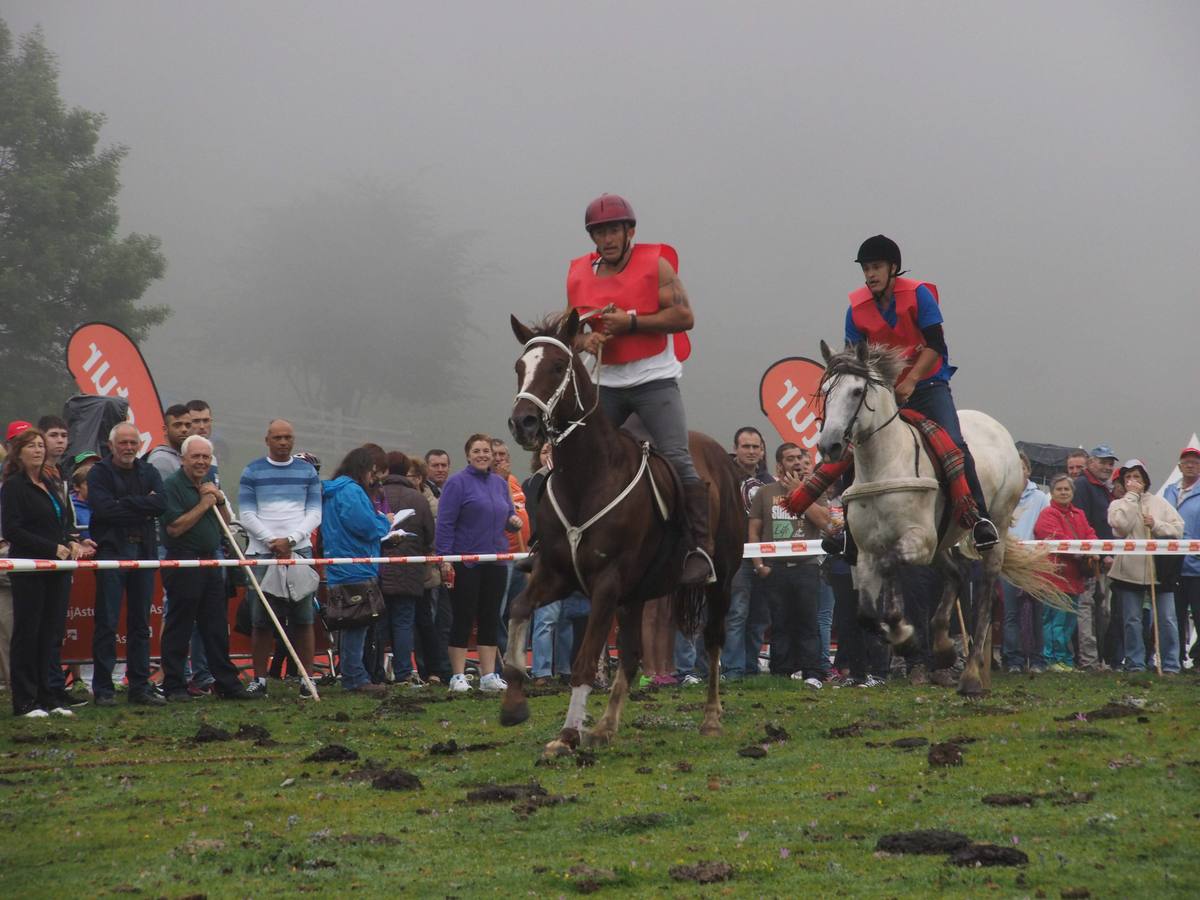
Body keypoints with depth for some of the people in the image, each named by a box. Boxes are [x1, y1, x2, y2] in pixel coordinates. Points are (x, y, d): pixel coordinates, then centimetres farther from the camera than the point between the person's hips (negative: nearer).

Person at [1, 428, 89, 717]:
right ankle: (25, 701, 1)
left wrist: (72, 543, 3)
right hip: (29, 571, -7)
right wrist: (53, 548, -16)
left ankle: (46, 698, 12)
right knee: (27, 634, -3)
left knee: (51, 633, 7)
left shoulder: (52, 485, 17)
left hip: (57, 569, 7)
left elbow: (66, 522, 25)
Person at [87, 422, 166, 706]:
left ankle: (140, 686, 12)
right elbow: (103, 508, -15)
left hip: (143, 551, 4)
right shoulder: (99, 473, 1)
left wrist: (126, 503, -9)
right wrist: (142, 507, -10)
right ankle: (102, 688, -2)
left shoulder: (149, 473, 14)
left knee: (141, 623, 8)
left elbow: (160, 504, -3)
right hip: (111, 549, -4)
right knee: (107, 622, -5)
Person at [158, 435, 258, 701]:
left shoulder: (209, 484, 17)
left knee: (217, 629, 9)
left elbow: (226, 523, 20)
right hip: (183, 564, -8)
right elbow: (174, 527, -18)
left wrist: (220, 500, 2)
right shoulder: (172, 486, -8)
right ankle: (174, 686, 2)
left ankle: (227, 683, 13)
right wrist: (204, 504, -14)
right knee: (179, 629, -2)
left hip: (210, 563, 8)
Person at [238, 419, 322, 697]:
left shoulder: (308, 472, 10)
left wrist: (290, 540, -10)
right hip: (261, 551, -1)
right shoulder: (252, 473, 6)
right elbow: (247, 514, 0)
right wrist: (272, 541, -11)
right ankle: (259, 679, 5)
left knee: (303, 619, -2)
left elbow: (315, 514, 5)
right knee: (261, 620, -1)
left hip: (300, 550, 1)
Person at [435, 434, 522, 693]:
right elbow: (445, 523, -10)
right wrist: (444, 557, -16)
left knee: (490, 620, 8)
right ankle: (458, 676, 2)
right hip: (465, 562, -6)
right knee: (463, 620, -2)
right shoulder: (457, 482, -6)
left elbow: (509, 515, 23)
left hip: (495, 561, 6)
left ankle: (489, 675, 12)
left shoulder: (500, 483, 14)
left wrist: (514, 521, -1)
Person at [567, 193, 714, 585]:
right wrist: (585, 339, -7)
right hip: (608, 383, 5)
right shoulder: (580, 276, 8)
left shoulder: (656, 265, -5)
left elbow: (684, 316, -13)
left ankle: (701, 549, -15)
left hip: (654, 380, -5)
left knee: (677, 458, -15)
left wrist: (631, 322, -20)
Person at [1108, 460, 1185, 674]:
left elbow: (1178, 528, 5)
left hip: (1159, 569, 1)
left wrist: (1156, 525, -11)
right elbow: (1122, 525, -13)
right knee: (1132, 620, 3)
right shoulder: (1118, 505, 7)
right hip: (1129, 570, -1)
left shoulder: (1159, 503, 10)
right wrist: (1131, 496, -7)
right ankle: (1135, 664, 10)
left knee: (1167, 619, -1)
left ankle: (1170, 665, 4)